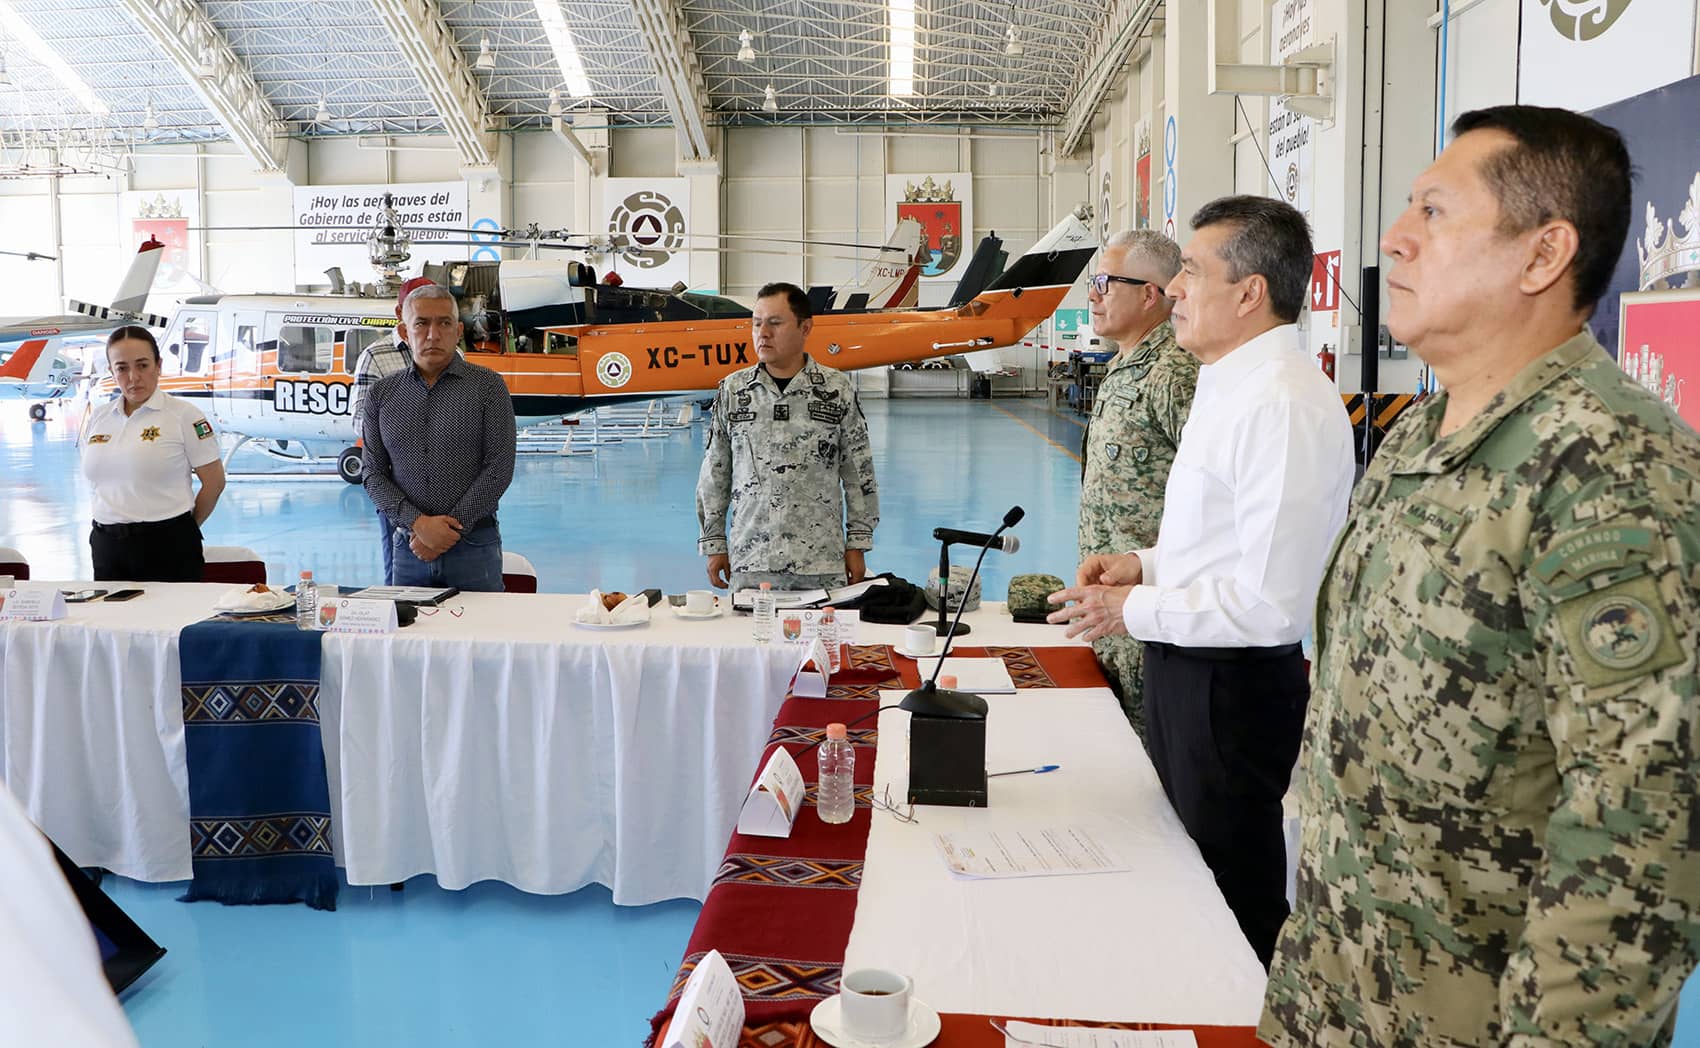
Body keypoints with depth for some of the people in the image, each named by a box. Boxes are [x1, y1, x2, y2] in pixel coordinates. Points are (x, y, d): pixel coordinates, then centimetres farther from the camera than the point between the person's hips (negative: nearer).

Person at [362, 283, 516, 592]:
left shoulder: (487, 386, -1)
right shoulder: (381, 393, 8)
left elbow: (499, 468, -7)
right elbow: (373, 473, 4)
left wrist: (451, 528, -12)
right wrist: (418, 522, -12)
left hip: (474, 544, -2)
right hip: (408, 545, 3)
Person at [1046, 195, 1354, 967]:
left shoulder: (1282, 404, -23)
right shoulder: (1229, 387, 11)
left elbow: (1270, 601, -27)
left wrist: (1134, 609, -16)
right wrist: (1147, 564, 7)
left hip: (1234, 685, -10)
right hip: (1186, 672, 10)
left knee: (1233, 906, 8)